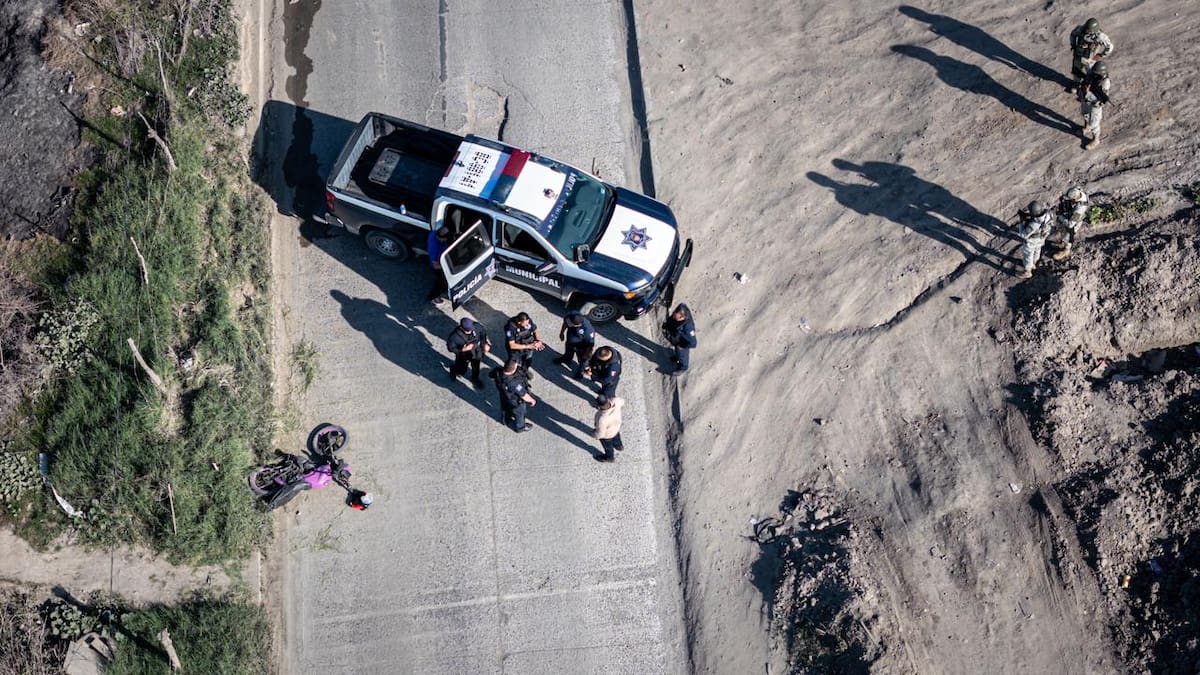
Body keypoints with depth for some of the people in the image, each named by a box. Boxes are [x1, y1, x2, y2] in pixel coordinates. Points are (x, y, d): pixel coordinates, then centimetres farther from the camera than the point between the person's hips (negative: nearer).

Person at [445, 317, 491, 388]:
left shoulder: (476, 326, -30)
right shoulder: (454, 336, -38)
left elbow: (483, 333, -8)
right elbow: (450, 347, -23)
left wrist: (486, 343, -19)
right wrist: (463, 349, -35)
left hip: (476, 353, 3)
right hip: (463, 355, -3)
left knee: (476, 367, 28)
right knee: (462, 371, 22)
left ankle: (475, 378, 61)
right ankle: (453, 369, 58)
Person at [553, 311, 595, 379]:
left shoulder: (588, 330, -48)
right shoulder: (571, 315, -34)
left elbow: (591, 344, -29)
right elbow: (565, 322, -8)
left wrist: (587, 353, -13)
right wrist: (562, 332, 6)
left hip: (581, 348, -5)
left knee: (581, 360, 29)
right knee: (568, 353, 37)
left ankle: (580, 371, 61)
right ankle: (566, 359, 72)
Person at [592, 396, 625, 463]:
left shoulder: (602, 420, -48)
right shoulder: (616, 401, -36)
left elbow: (600, 434, -28)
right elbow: (622, 401, -9)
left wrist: (594, 433, -7)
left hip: (607, 434, -4)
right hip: (616, 425, 4)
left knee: (607, 446, 29)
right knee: (616, 438, 37)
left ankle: (609, 457, 60)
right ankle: (618, 446, 68)